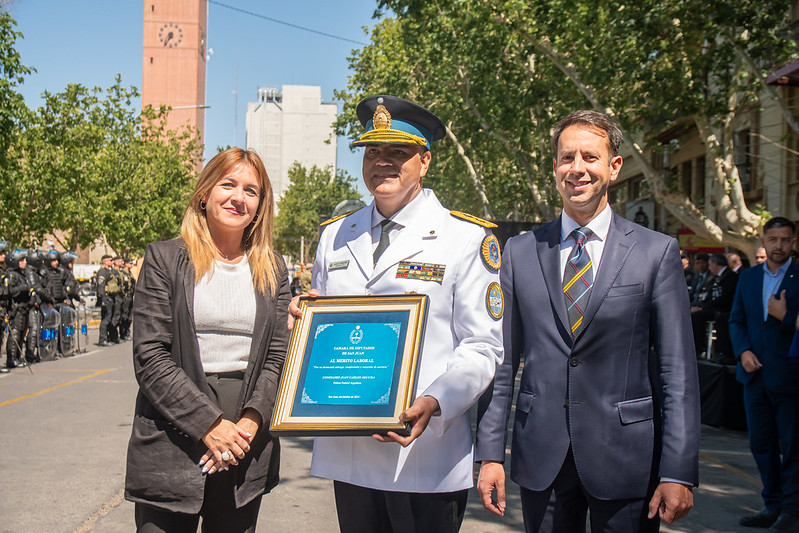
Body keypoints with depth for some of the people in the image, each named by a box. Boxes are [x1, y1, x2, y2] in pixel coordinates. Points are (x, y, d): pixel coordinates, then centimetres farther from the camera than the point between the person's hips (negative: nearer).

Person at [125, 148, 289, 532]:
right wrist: (209, 424, -14)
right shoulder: (164, 259, 0)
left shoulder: (273, 270, 10)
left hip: (245, 453, 3)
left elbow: (277, 357, 7)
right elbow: (150, 357, -7)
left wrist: (251, 421, -10)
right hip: (171, 449, -3)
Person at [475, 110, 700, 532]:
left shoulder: (657, 252, -1)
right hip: (540, 461, 2)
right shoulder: (520, 252, 5)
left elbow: (677, 371, -3)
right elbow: (502, 359, 6)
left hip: (625, 461, -1)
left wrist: (678, 472, -9)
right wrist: (490, 453, 1)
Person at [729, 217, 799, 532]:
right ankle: (773, 506, 24)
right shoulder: (748, 277, 10)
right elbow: (736, 320, 12)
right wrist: (743, 351, -2)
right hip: (755, 374, 5)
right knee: (761, 443, 12)